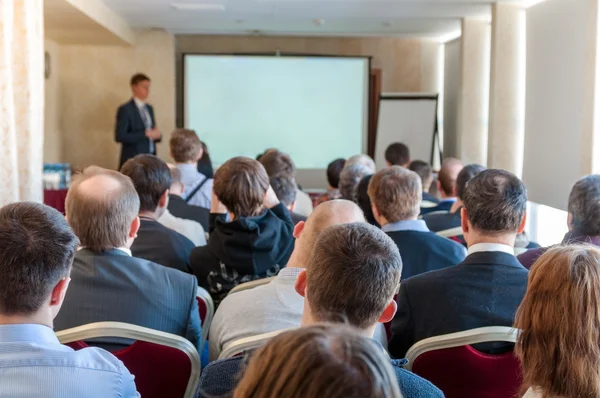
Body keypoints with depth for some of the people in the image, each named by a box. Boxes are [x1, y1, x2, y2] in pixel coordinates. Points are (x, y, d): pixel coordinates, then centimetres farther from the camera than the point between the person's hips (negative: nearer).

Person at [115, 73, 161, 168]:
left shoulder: (149, 108, 14)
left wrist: (157, 135, -3)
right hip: (133, 161, -6)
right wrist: (145, 134, -18)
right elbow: (120, 136, -15)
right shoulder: (125, 109, -7)